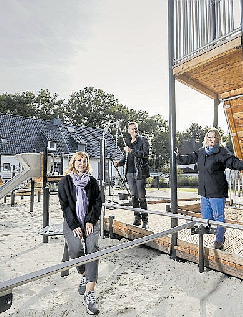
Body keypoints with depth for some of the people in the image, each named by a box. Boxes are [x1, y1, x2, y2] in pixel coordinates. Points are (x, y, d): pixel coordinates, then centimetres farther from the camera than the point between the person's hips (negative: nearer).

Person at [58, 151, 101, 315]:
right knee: (76, 248, -24)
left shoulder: (92, 181, 10)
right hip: (72, 222, -1)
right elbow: (65, 205, -2)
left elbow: (98, 202, 6)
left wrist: (90, 221, -8)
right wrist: (74, 226, -12)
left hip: (90, 221, 1)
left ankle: (89, 292, -18)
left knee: (92, 247, -22)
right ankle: (84, 276, 6)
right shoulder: (65, 181, 4)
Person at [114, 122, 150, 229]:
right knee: (134, 197, 9)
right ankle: (137, 219, 19)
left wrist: (131, 151, -18)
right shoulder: (128, 143, 18)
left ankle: (145, 221, 7)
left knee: (142, 198, -3)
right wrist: (119, 162, 7)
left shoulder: (143, 140, 1)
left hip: (140, 172, -5)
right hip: (130, 173, 6)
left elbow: (145, 153, -15)